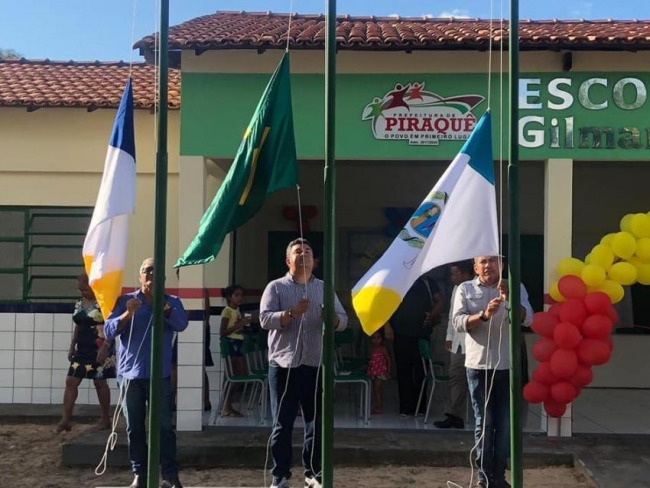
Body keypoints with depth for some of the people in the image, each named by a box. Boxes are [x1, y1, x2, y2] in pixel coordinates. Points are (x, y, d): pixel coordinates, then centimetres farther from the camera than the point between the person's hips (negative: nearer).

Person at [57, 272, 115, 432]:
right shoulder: (79, 303, 10)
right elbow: (78, 326, 17)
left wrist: (105, 348, -21)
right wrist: (72, 346, 12)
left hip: (99, 349, -7)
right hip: (82, 349, 7)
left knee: (99, 382, 1)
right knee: (71, 381, 1)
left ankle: (106, 418, 16)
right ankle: (65, 420, 4)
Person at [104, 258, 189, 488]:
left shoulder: (172, 302, 7)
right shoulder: (125, 301, 7)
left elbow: (181, 324, -12)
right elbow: (108, 331, -3)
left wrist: (164, 306, -31)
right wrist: (128, 314, -21)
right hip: (131, 374, 1)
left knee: (164, 426, -3)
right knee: (134, 428, 5)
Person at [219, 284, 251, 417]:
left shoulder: (238, 311, 15)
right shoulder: (227, 311, -10)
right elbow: (222, 332, -17)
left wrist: (244, 323, 6)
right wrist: (239, 324, -20)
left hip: (238, 343, 9)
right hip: (231, 343, -9)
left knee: (242, 374, 8)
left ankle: (227, 406, 16)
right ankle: (227, 408, 3)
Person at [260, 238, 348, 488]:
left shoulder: (324, 288, 12)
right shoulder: (275, 287, 2)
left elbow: (343, 320, 6)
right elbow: (265, 319, -11)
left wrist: (331, 318, -17)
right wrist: (292, 313, -25)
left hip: (316, 366, 3)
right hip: (283, 366, -3)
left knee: (316, 423, 9)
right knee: (282, 425, 3)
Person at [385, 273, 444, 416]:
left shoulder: (428, 282, 10)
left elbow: (439, 300, 12)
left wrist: (432, 315, -6)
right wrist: (387, 325, -5)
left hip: (422, 333, 1)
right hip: (402, 333, -1)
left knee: (421, 371, -1)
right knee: (404, 371, -1)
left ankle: (419, 407, 6)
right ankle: (406, 407, 3)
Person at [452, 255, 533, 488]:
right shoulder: (465, 289, 2)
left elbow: (527, 319, -9)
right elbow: (458, 322, -8)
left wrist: (509, 298, -26)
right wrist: (484, 315, -24)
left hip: (507, 365, 1)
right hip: (478, 365, -1)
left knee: (505, 423, 6)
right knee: (483, 422, 4)